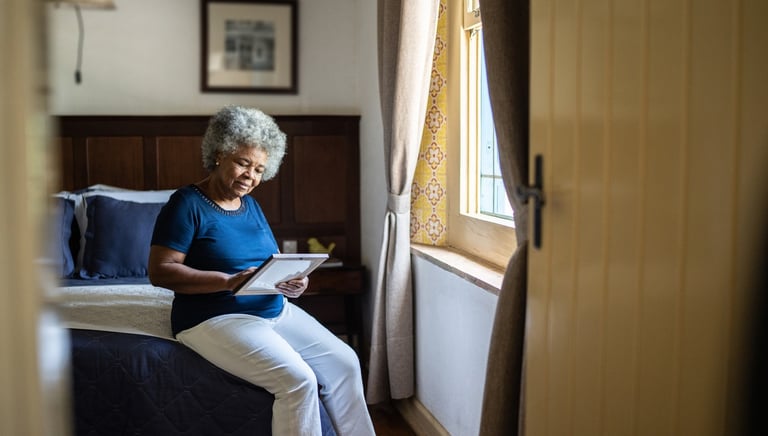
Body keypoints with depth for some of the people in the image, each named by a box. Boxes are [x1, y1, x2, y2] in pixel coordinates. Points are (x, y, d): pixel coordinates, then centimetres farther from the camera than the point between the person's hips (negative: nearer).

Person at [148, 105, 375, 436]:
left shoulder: (251, 205, 13)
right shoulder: (187, 204, -11)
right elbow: (160, 272, -18)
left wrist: (291, 279, -9)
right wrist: (230, 281, -27)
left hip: (275, 310, 8)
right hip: (215, 318, -8)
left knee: (344, 363, -6)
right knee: (298, 380, -25)